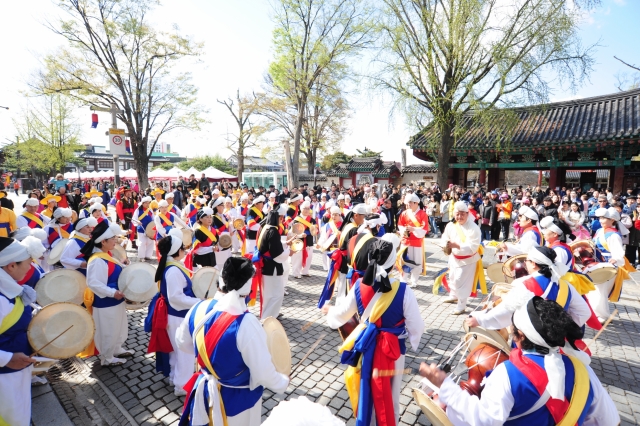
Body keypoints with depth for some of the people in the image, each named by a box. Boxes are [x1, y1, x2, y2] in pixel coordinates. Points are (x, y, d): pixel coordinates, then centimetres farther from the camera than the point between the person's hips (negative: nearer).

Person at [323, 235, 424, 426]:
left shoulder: (359, 286, -15)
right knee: (389, 395, 20)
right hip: (391, 349, -2)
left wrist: (330, 310, 20)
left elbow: (342, 315, -1)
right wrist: (413, 339, 7)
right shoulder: (403, 290, -24)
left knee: (364, 390, 25)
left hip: (365, 346, 3)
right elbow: (416, 326, -15)